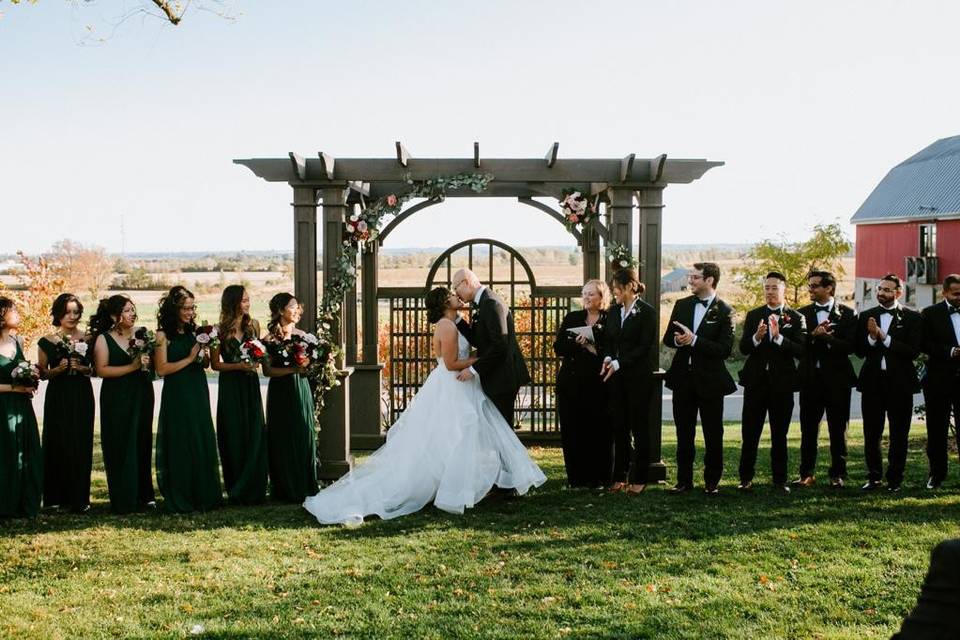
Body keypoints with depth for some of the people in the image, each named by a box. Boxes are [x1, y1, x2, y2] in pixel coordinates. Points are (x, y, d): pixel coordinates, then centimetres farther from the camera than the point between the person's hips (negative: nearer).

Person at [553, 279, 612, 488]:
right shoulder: (572, 318, 12)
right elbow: (558, 347, 4)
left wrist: (593, 350, -14)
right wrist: (577, 344, -12)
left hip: (597, 384, -3)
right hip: (571, 383, 3)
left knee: (597, 430, -3)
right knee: (572, 430, 2)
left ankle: (597, 477, 8)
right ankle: (577, 477, 10)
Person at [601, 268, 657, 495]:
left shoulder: (646, 312, -7)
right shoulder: (613, 311, 10)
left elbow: (645, 346, -12)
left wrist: (618, 363, -16)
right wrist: (607, 358, -5)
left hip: (638, 376, -5)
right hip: (616, 377, 5)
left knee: (639, 427, 2)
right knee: (619, 427, 7)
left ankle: (639, 478, 9)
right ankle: (620, 476, 14)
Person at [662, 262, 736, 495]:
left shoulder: (725, 311, -7)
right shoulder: (681, 305, 7)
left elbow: (725, 349, -15)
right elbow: (667, 338, 9)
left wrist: (694, 340, -22)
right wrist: (678, 340, -14)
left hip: (709, 380, -4)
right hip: (683, 378, 4)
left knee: (713, 435, 6)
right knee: (683, 433, 10)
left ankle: (712, 481, 17)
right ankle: (684, 480, 19)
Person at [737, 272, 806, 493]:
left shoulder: (796, 318, 1)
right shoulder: (753, 315, 7)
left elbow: (800, 351, -9)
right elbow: (743, 348, 0)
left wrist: (779, 337, -22)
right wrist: (756, 337, -20)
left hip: (782, 382, -1)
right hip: (755, 381, 1)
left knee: (779, 435, 7)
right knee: (750, 433, 2)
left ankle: (779, 479, 16)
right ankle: (746, 478, 11)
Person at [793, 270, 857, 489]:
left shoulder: (847, 314, 0)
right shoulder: (803, 313, 8)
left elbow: (850, 347, -9)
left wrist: (828, 337, -19)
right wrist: (813, 335, -17)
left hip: (837, 378, -2)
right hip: (810, 377, 2)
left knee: (838, 429, 4)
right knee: (808, 428, 5)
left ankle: (837, 474, 12)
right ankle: (807, 473, 12)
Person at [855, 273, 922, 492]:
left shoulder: (912, 318, 0)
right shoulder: (866, 316, 8)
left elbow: (913, 351, -11)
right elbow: (860, 351, 3)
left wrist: (884, 337, -16)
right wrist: (871, 337, -16)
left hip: (899, 383, -2)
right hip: (873, 381, 2)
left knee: (899, 435, 5)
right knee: (871, 434, 6)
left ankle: (895, 479, 14)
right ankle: (874, 477, 17)